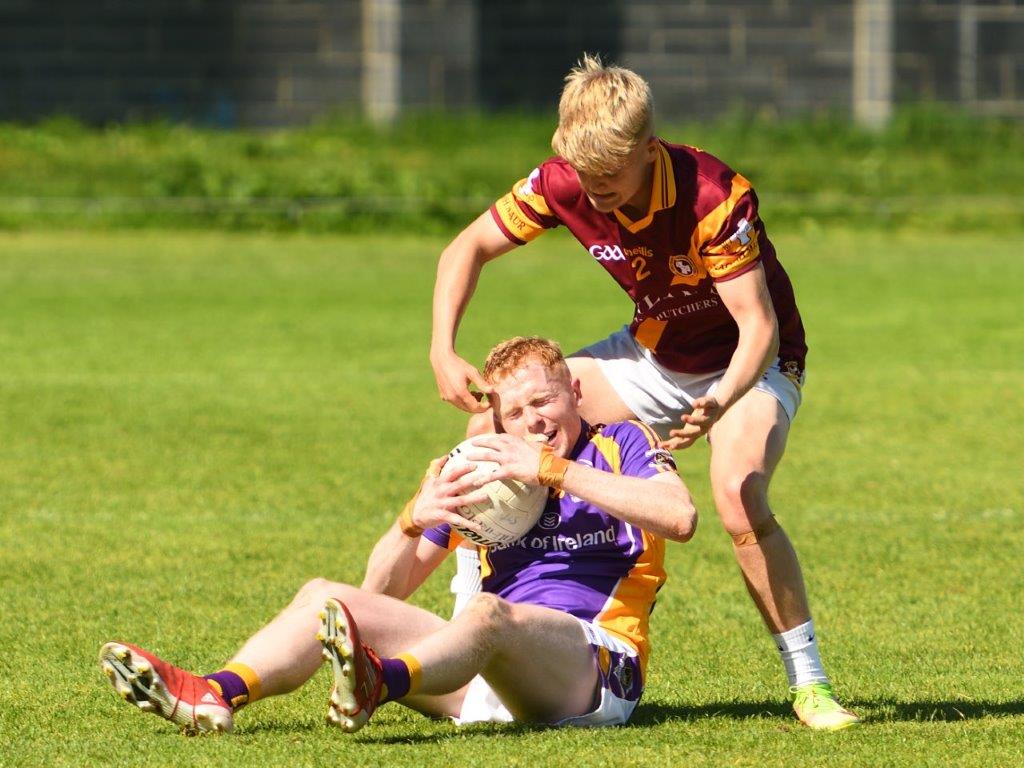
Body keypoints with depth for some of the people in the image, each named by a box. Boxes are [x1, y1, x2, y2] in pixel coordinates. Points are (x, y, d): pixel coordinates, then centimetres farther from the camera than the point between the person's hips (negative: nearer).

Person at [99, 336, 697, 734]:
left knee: (488, 613, -39)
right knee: (326, 596, -6)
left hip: (596, 665, -6)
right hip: (489, 675, 6)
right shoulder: (480, 471, 22)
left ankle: (378, 684, -72)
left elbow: (680, 517, -14)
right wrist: (415, 520, -3)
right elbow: (385, 589, 19)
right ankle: (219, 694, -34)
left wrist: (553, 469, -12)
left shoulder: (622, 446, 9)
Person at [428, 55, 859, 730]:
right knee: (496, 422, -6)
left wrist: (720, 404, -51)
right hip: (654, 354, 6)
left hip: (749, 364, -6)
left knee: (739, 498, -33)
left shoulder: (714, 197, -32)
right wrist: (443, 351, -19)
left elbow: (758, 324, -33)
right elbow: (468, 249, -4)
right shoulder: (565, 185, -18)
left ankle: (810, 684, -21)